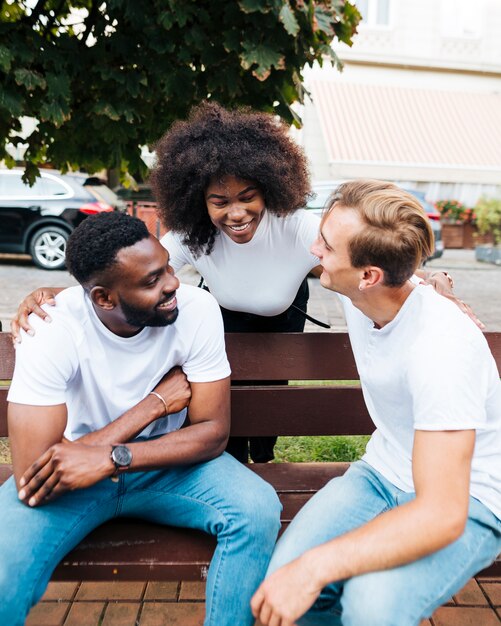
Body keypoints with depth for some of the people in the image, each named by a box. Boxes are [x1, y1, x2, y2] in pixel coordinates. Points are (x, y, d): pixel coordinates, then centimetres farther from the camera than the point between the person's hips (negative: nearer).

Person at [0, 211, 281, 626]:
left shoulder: (197, 309, -20)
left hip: (166, 459, 2)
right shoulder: (51, 329, -25)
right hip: (72, 470, -1)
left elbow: (212, 433, -15)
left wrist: (111, 458, -30)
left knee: (259, 510, -23)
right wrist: (156, 402, -25)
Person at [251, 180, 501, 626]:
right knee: (284, 574, -17)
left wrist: (316, 567, -37)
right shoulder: (358, 297, -11)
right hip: (384, 472, 5)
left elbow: (442, 514, -33)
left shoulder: (442, 347, -31)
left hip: (465, 500, -5)